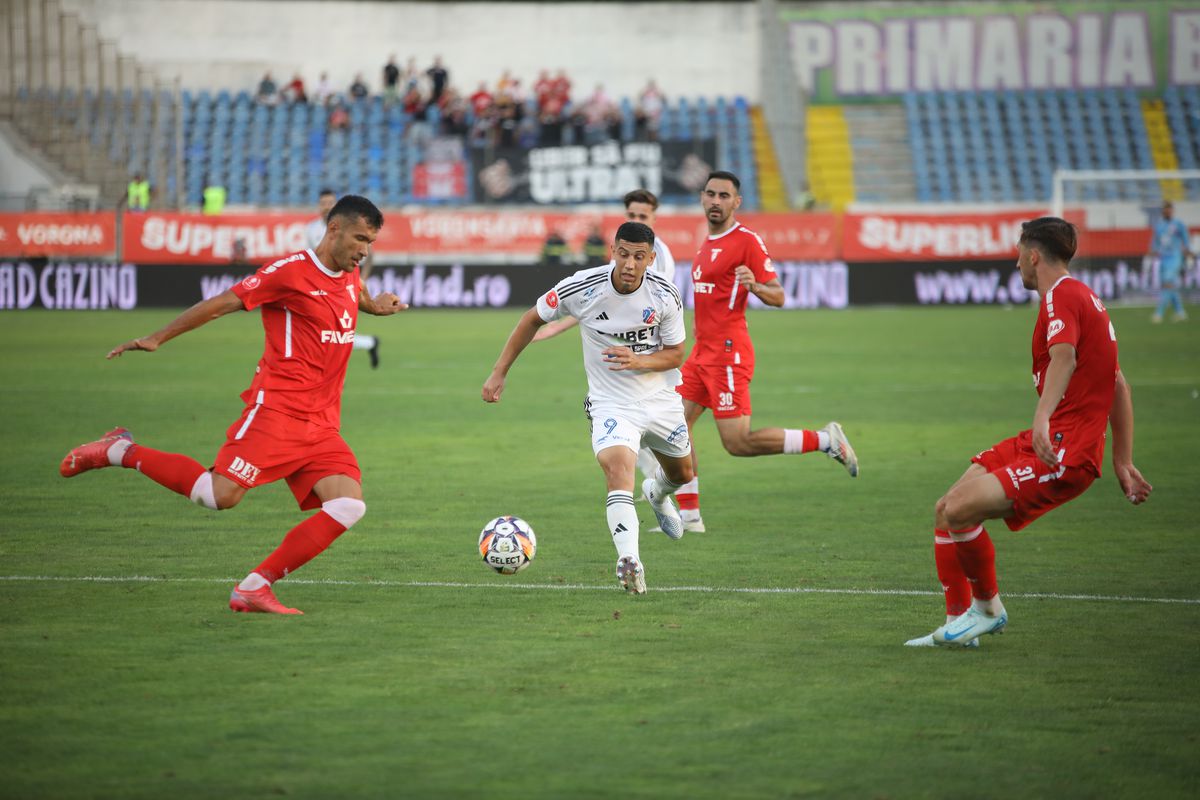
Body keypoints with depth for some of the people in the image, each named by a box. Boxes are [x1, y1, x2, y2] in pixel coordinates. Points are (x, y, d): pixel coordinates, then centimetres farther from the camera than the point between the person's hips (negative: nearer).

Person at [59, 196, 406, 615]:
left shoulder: (350, 277, 14)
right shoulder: (291, 270, -9)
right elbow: (223, 303, -8)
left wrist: (374, 306, 18)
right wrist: (157, 338, -9)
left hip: (322, 425, 7)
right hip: (277, 410, -7)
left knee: (349, 505, -12)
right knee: (222, 494, -19)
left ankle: (254, 588, -8)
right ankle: (120, 451, 4)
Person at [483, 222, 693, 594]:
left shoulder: (665, 295, -16)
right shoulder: (582, 288, -21)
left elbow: (675, 354, -5)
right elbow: (534, 318, -4)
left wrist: (638, 361, -27)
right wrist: (499, 372, -4)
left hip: (662, 399, 4)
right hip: (610, 403, -4)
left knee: (682, 472, 24)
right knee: (618, 468, -31)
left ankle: (657, 493, 63)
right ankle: (629, 561, -43)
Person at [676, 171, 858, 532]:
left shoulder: (747, 240, -10)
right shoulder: (708, 242, 16)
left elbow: (778, 296, -12)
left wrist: (755, 286, -31)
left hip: (728, 352, -9)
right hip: (703, 351, 9)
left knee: (738, 443, -11)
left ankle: (825, 440, 1)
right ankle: (688, 514, 7)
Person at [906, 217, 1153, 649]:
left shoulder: (1062, 296, -9)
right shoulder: (1082, 297, 23)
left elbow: (1064, 357, -31)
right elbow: (1118, 385, 28)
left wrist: (1044, 417, -48)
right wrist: (1122, 463, 28)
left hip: (1062, 451, -11)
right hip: (1041, 442, 11)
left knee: (959, 511, -22)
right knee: (946, 511, 5)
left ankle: (988, 608, -1)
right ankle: (957, 625, 10)